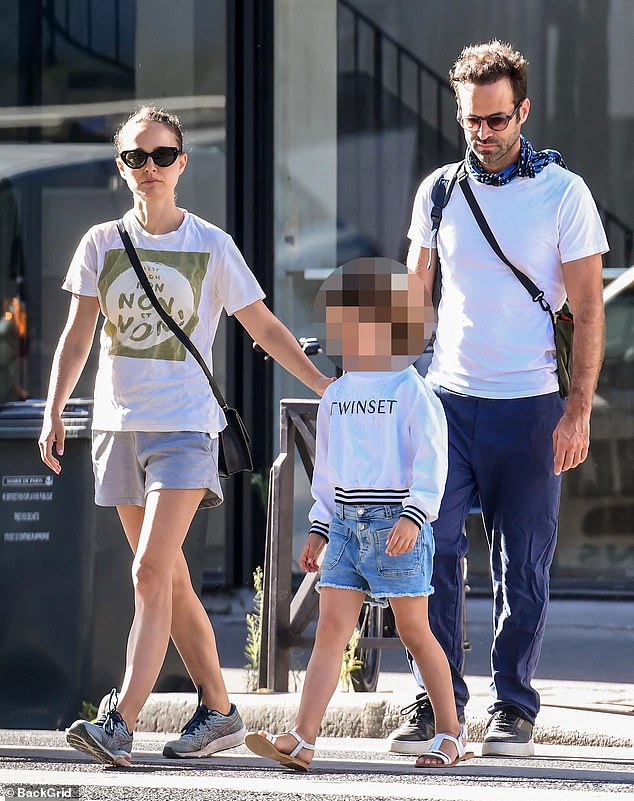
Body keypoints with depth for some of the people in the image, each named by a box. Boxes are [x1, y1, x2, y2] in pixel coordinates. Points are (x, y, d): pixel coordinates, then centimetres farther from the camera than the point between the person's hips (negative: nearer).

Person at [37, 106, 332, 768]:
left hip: (185, 426, -4)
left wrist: (329, 388, 4)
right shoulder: (102, 243, 6)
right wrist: (54, 411, -4)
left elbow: (265, 328, 8)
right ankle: (218, 711, 21)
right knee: (170, 581, 10)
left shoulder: (211, 247, 0)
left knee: (151, 574, -17)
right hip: (119, 426, 4)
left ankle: (120, 722, -24)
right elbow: (77, 335, 8)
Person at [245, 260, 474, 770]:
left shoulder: (412, 393, -6)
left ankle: (451, 733, 17)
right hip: (346, 525, 6)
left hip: (397, 525, -6)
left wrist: (413, 516, -24)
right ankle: (301, 741, -13)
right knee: (331, 628, -4)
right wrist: (320, 528, 18)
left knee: (413, 631, 2)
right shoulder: (336, 396, 13)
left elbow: (431, 463, -12)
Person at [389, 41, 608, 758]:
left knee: (522, 567, 2)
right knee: (431, 552, -7)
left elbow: (588, 309, -2)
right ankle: (436, 701, -2)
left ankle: (513, 706, 11)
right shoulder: (439, 191, 8)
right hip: (445, 401, 2)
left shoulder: (562, 192, -2)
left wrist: (578, 410, -9)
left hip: (527, 405, -2)